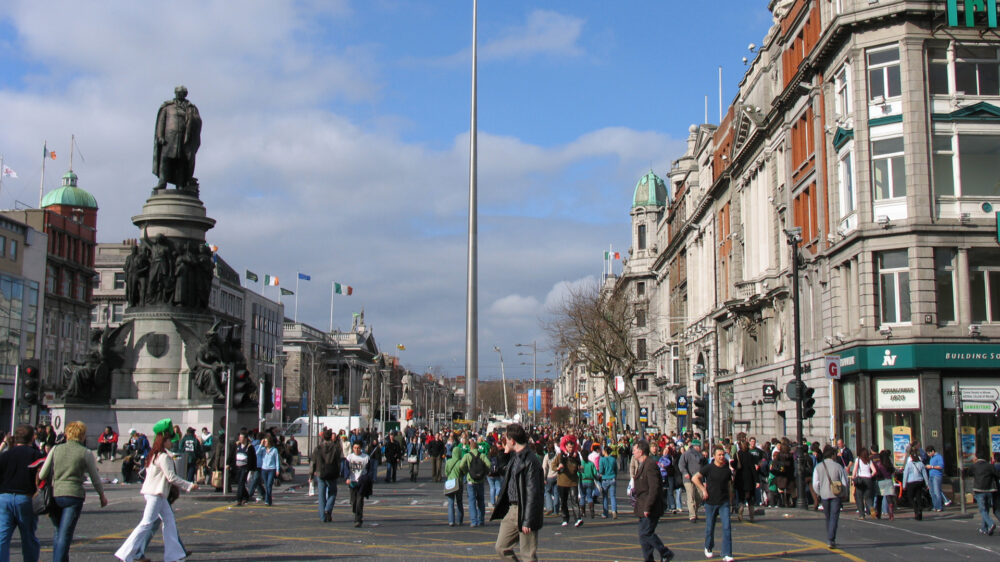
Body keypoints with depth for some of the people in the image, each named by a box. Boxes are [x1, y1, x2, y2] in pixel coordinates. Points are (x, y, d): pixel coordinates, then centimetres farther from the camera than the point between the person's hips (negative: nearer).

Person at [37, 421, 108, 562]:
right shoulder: (86, 453, 1)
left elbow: (42, 474, 5)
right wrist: (102, 495, 22)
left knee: (59, 533, 19)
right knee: (65, 535, -4)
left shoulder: (56, 449, 8)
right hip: (74, 495, -3)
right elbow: (95, 478, 7)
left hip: (54, 496, 3)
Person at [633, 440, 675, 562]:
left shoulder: (650, 465, -18)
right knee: (644, 535, 11)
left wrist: (647, 507, -23)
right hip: (644, 509, 10)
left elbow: (654, 489, -23)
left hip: (650, 510, -10)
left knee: (646, 533, -9)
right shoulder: (643, 465, 15)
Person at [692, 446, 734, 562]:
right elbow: (694, 478, -7)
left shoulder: (727, 469, 4)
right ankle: (708, 548, 36)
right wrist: (703, 490, -11)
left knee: (727, 527, -11)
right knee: (710, 527, 10)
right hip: (710, 502, -1)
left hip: (724, 502, 1)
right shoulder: (709, 468, -5)